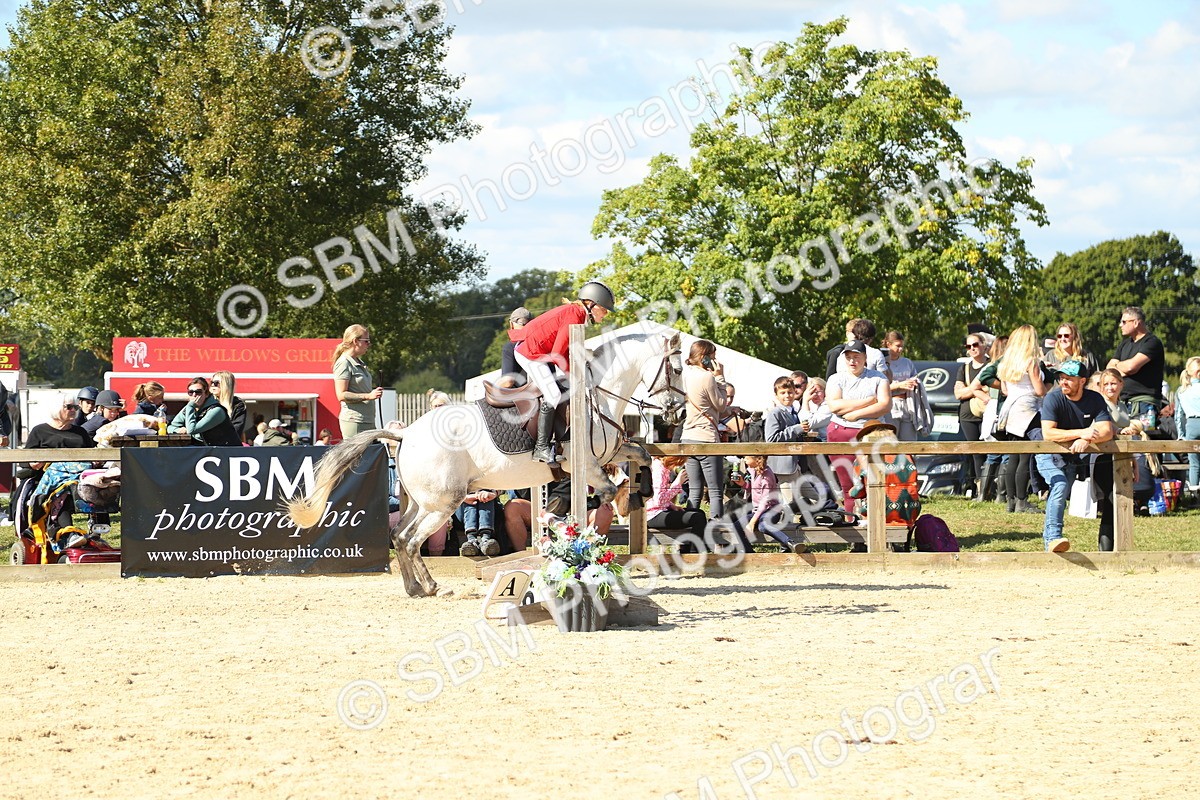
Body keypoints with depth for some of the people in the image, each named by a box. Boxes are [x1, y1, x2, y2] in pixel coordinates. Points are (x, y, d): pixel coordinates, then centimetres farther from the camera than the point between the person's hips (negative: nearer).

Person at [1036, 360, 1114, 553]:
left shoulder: (1095, 400, -7)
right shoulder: (1054, 398, -18)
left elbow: (1107, 432, -17)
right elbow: (1048, 433, -29)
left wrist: (1087, 440, -37)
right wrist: (1082, 433, -37)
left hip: (1072, 456, 4)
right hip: (1048, 454, -4)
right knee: (1060, 484, -28)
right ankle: (1052, 537, -32)